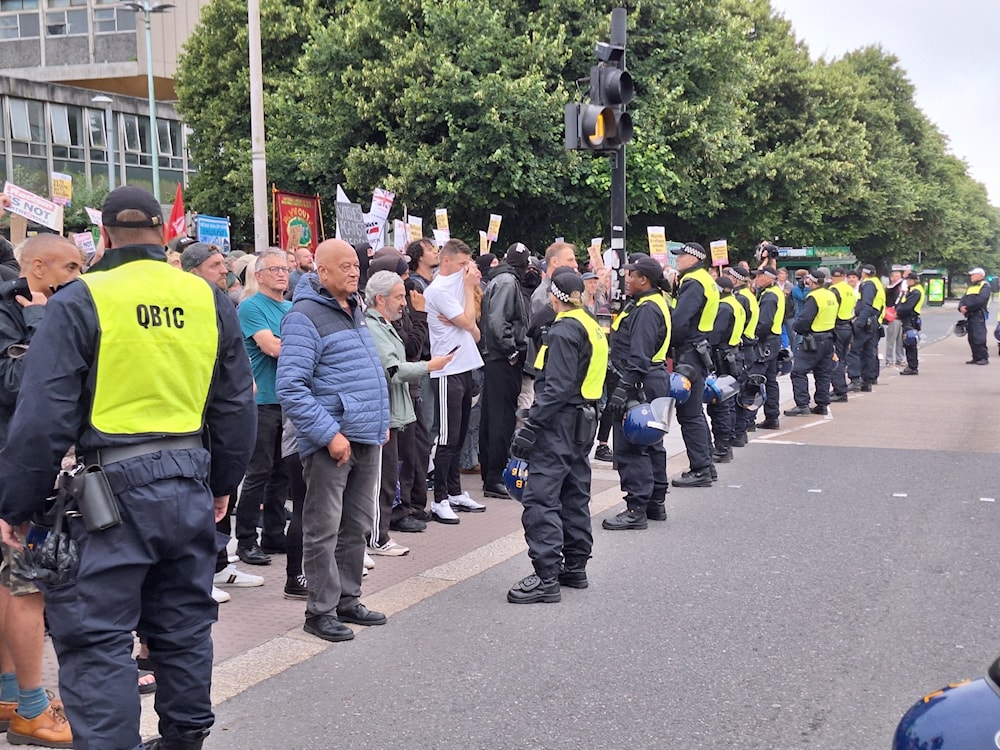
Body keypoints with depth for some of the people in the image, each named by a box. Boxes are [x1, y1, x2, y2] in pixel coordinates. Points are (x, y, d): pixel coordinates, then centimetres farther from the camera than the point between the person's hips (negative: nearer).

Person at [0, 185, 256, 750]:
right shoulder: (210, 300, 6)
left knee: (98, 637, 2)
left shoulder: (79, 302, -7)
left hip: (114, 490, -5)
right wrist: (223, 482, 24)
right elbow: (237, 403, 13)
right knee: (184, 625, 18)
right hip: (190, 484, 5)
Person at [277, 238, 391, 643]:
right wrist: (329, 434, -20)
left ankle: (347, 599, 26)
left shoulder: (354, 310, 15)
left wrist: (381, 420, 16)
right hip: (330, 442, -8)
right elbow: (291, 387, -19)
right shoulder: (305, 317, -13)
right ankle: (320, 610, 9)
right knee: (323, 529, 0)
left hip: (366, 440, 9)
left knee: (356, 526, 15)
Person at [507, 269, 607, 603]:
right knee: (575, 496, 15)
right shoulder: (593, 327, 14)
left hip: (560, 423, -10)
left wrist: (531, 426, -21)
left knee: (541, 498, -10)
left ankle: (546, 577, -13)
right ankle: (575, 568, 23)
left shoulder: (564, 330, -14)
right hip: (584, 421, 10)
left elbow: (556, 387, -21)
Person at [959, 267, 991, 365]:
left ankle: (984, 357, -11)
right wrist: (961, 307, -7)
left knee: (979, 337, -14)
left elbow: (980, 300, -17)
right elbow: (963, 299, 15)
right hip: (970, 315, 9)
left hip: (978, 314, -9)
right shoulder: (971, 287, 25)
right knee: (971, 338, 8)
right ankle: (976, 358, 13)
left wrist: (967, 308, -16)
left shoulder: (985, 286, -2)